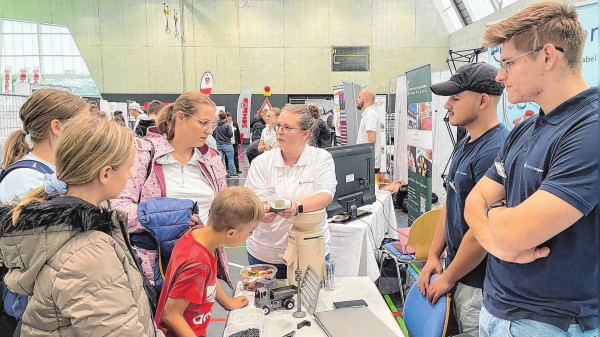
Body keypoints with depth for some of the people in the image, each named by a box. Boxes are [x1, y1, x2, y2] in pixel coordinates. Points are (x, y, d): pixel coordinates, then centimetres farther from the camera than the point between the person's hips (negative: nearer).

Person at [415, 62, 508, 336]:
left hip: (479, 284, -9)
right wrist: (433, 256, 6)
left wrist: (448, 278, -13)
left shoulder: (494, 152, -24)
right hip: (458, 274, 9)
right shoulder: (464, 145, 8)